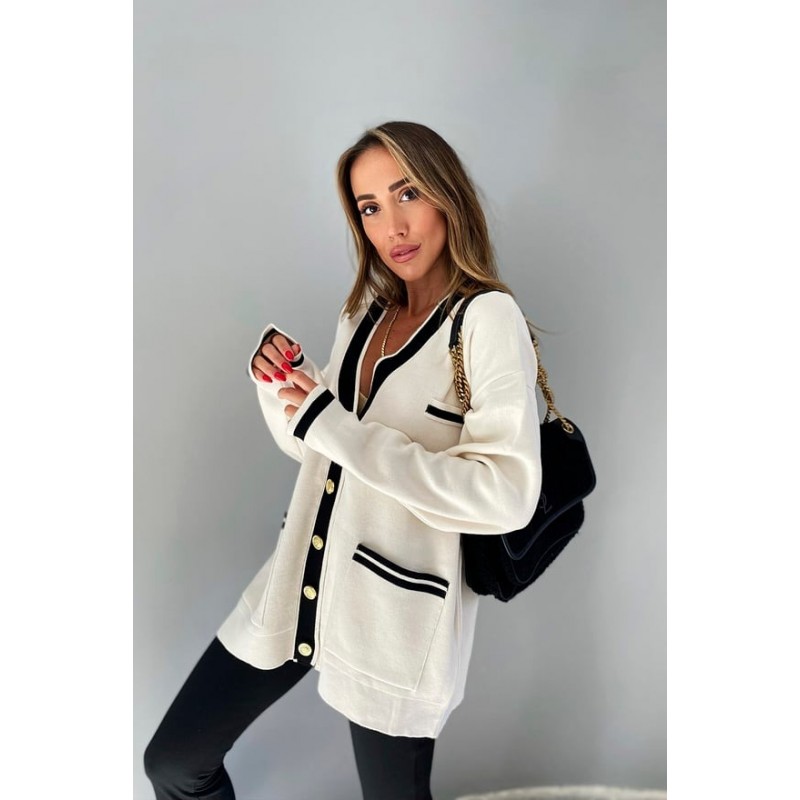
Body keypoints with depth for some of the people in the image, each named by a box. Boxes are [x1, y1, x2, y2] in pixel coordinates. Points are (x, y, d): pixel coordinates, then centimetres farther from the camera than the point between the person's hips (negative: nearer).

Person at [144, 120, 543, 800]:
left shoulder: (488, 318, -12)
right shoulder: (364, 311, 8)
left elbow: (508, 494, -24)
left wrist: (341, 431, -24)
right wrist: (281, 388, -4)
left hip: (396, 612, -6)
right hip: (298, 587, 7)